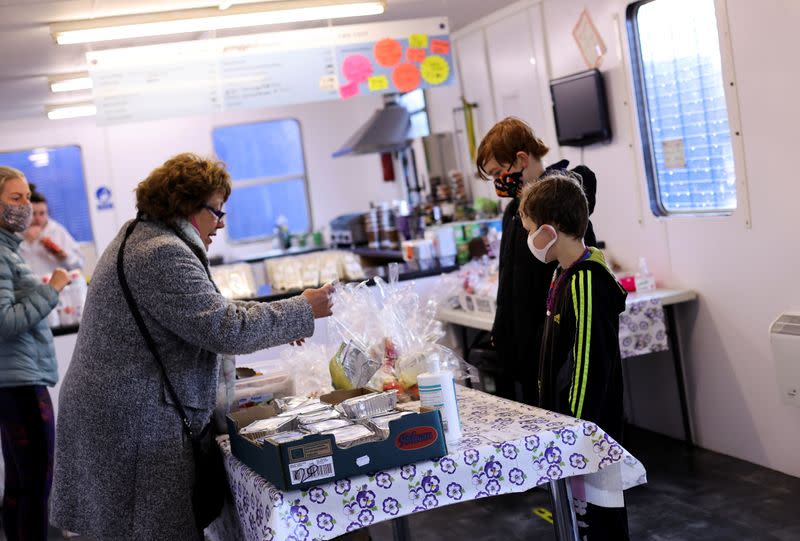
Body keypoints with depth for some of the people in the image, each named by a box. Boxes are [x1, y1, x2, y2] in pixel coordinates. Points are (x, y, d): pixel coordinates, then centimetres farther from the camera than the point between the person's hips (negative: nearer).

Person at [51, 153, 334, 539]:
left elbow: (204, 310, 23)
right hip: (136, 424, -11)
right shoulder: (163, 254, -19)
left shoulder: (139, 238, 16)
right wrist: (303, 312, -11)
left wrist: (274, 324, 15)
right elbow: (225, 329, -22)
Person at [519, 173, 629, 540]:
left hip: (588, 426, -10)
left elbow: (590, 365, -23)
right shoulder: (565, 274, 9)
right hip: (566, 417, 10)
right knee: (579, 510, 19)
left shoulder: (587, 282, -21)